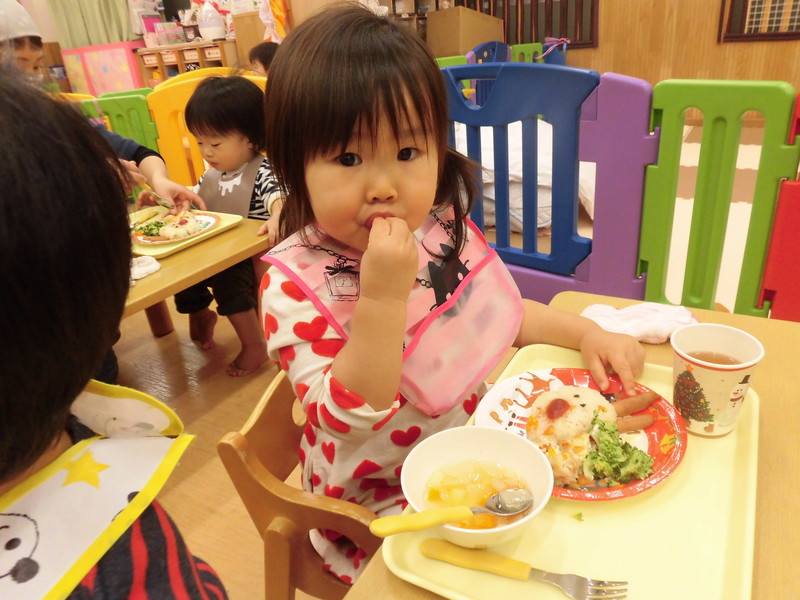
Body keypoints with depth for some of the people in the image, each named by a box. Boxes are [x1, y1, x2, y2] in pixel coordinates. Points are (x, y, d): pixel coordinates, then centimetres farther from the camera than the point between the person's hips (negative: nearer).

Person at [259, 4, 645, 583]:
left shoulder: (443, 227, -6)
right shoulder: (295, 284, -23)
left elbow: (504, 313, 9)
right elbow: (344, 419, -28)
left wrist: (587, 332, -4)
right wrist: (382, 297, -38)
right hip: (381, 503, -5)